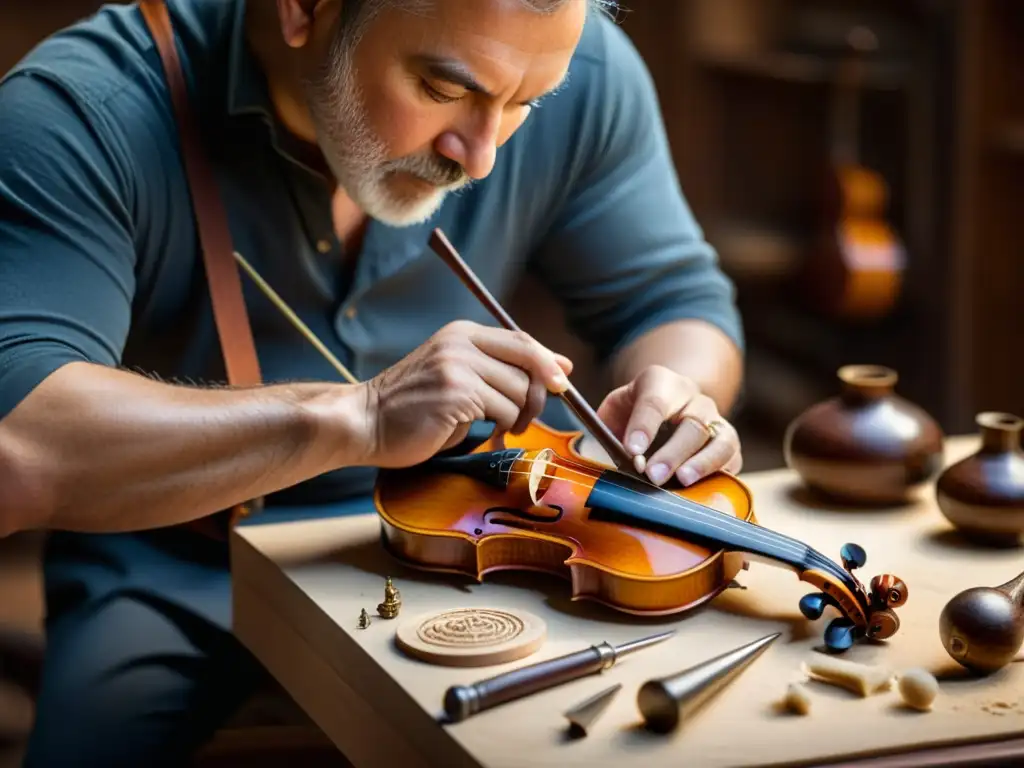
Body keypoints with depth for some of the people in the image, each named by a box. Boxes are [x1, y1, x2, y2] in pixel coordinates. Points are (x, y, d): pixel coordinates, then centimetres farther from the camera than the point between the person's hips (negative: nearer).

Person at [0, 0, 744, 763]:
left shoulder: (582, 74, -14)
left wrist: (676, 398, -24)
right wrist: (352, 418, -45)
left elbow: (676, 297, -1)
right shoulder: (80, 115, -27)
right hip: (183, 563, -1)